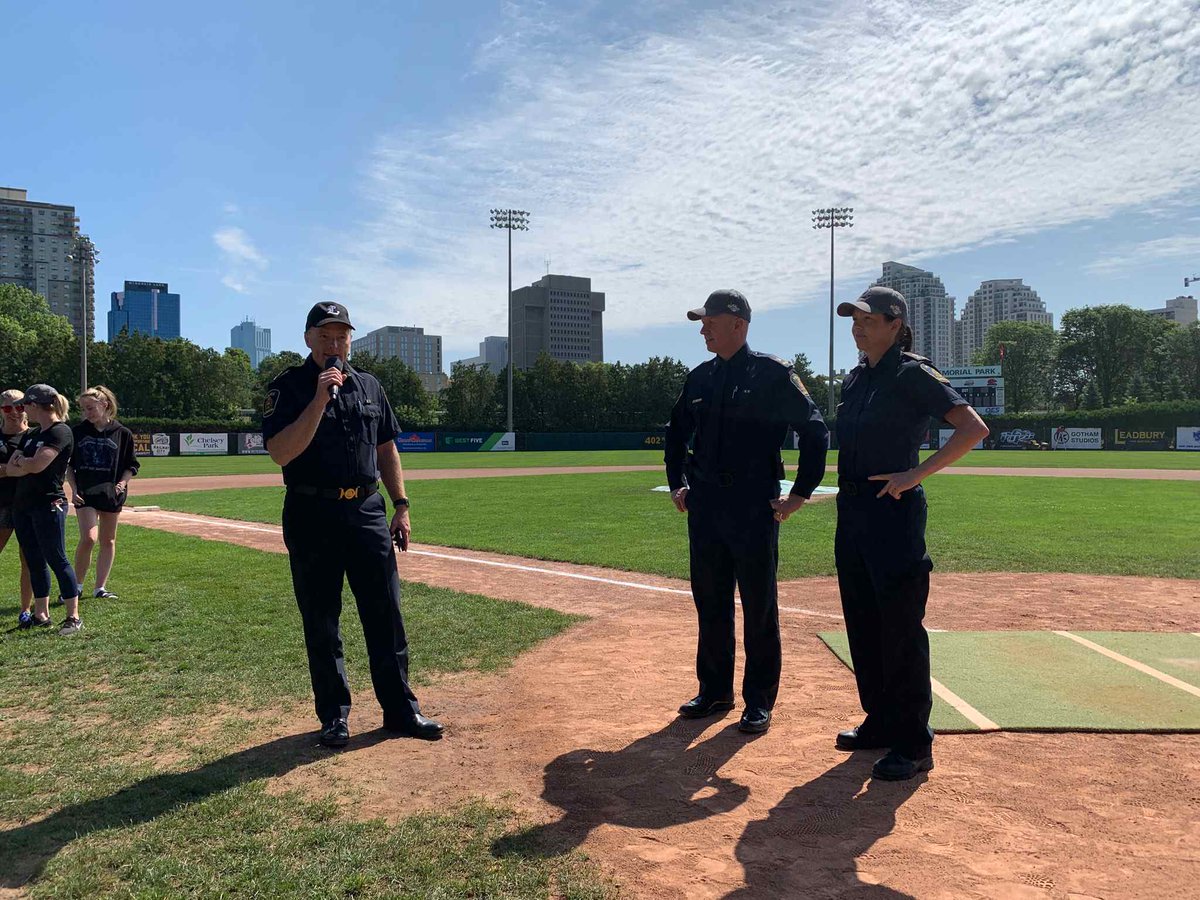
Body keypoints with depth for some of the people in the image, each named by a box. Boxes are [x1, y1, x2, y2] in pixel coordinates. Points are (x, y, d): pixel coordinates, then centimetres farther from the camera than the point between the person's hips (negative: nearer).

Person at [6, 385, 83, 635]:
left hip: (48, 505, -8)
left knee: (57, 560, -6)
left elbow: (37, 464, -21)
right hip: (22, 504, 8)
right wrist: (27, 464, -8)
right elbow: (10, 469, 10)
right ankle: (41, 615, 20)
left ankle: (74, 617, -1)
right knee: (34, 562, 12)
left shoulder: (61, 432, -11)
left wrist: (20, 460, -2)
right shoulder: (31, 434, 16)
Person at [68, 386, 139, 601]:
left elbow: (131, 466, 6)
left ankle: (100, 588, 17)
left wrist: (122, 483, -11)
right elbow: (69, 465, 11)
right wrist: (74, 489, -1)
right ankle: (77, 586, 3)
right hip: (85, 494, 0)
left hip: (112, 494, 0)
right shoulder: (78, 432, 4)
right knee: (88, 538, -14)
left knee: (108, 541, 8)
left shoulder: (122, 433, -1)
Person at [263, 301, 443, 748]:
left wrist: (401, 506, 9)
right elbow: (281, 453, -16)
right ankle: (334, 714, 20)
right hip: (312, 515, -3)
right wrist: (320, 399, -22)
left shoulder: (369, 387, 11)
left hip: (368, 511, 4)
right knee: (321, 621, 6)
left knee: (386, 615, 6)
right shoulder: (288, 387, -3)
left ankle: (400, 709, 16)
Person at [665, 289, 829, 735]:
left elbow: (815, 430, -7)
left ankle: (759, 701, 15)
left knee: (760, 608, 3)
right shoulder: (700, 377, 11)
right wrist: (677, 483, 17)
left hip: (755, 507, -6)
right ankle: (715, 690, 27)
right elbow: (676, 432, 24)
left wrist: (800, 494, -9)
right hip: (704, 506, 6)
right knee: (710, 603, 13)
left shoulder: (773, 374, -7)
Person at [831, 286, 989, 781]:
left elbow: (974, 428, -17)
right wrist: (846, 497, 16)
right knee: (863, 624, 14)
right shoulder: (855, 378, 14)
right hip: (852, 510, 8)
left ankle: (914, 744, 6)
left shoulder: (912, 374, -9)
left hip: (895, 511, -8)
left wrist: (916, 474, -22)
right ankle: (880, 724, 27)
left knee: (900, 627, -4)